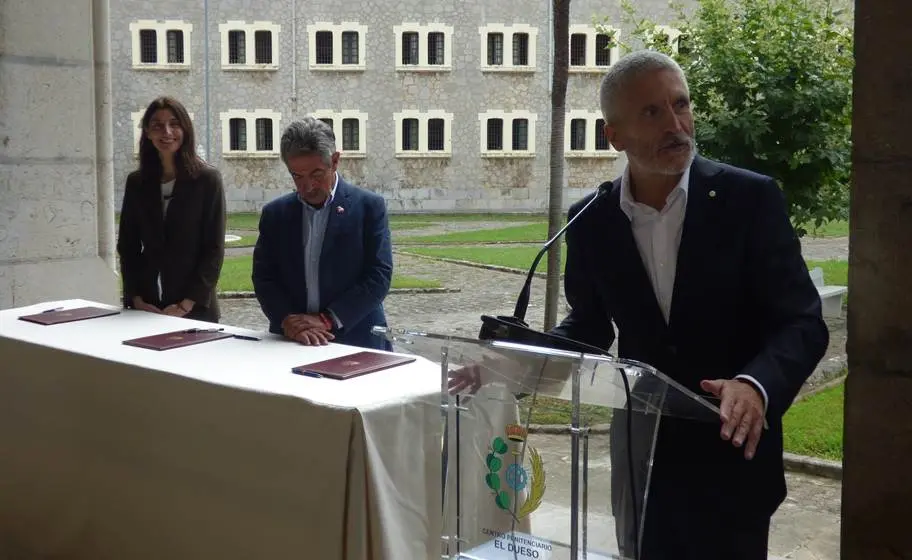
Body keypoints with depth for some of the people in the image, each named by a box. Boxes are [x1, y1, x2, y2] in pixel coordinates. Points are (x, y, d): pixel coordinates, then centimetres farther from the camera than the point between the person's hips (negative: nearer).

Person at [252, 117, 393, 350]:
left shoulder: (369, 207, 2)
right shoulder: (275, 214, 12)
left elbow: (379, 277, -3)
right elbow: (263, 277, 8)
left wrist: (327, 320, -10)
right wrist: (287, 320, -10)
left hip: (355, 342, -3)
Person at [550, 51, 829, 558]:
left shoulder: (751, 199, -12)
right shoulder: (592, 221, -3)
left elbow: (802, 322, -13)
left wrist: (756, 385, -32)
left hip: (732, 450, -2)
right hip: (642, 456, 3)